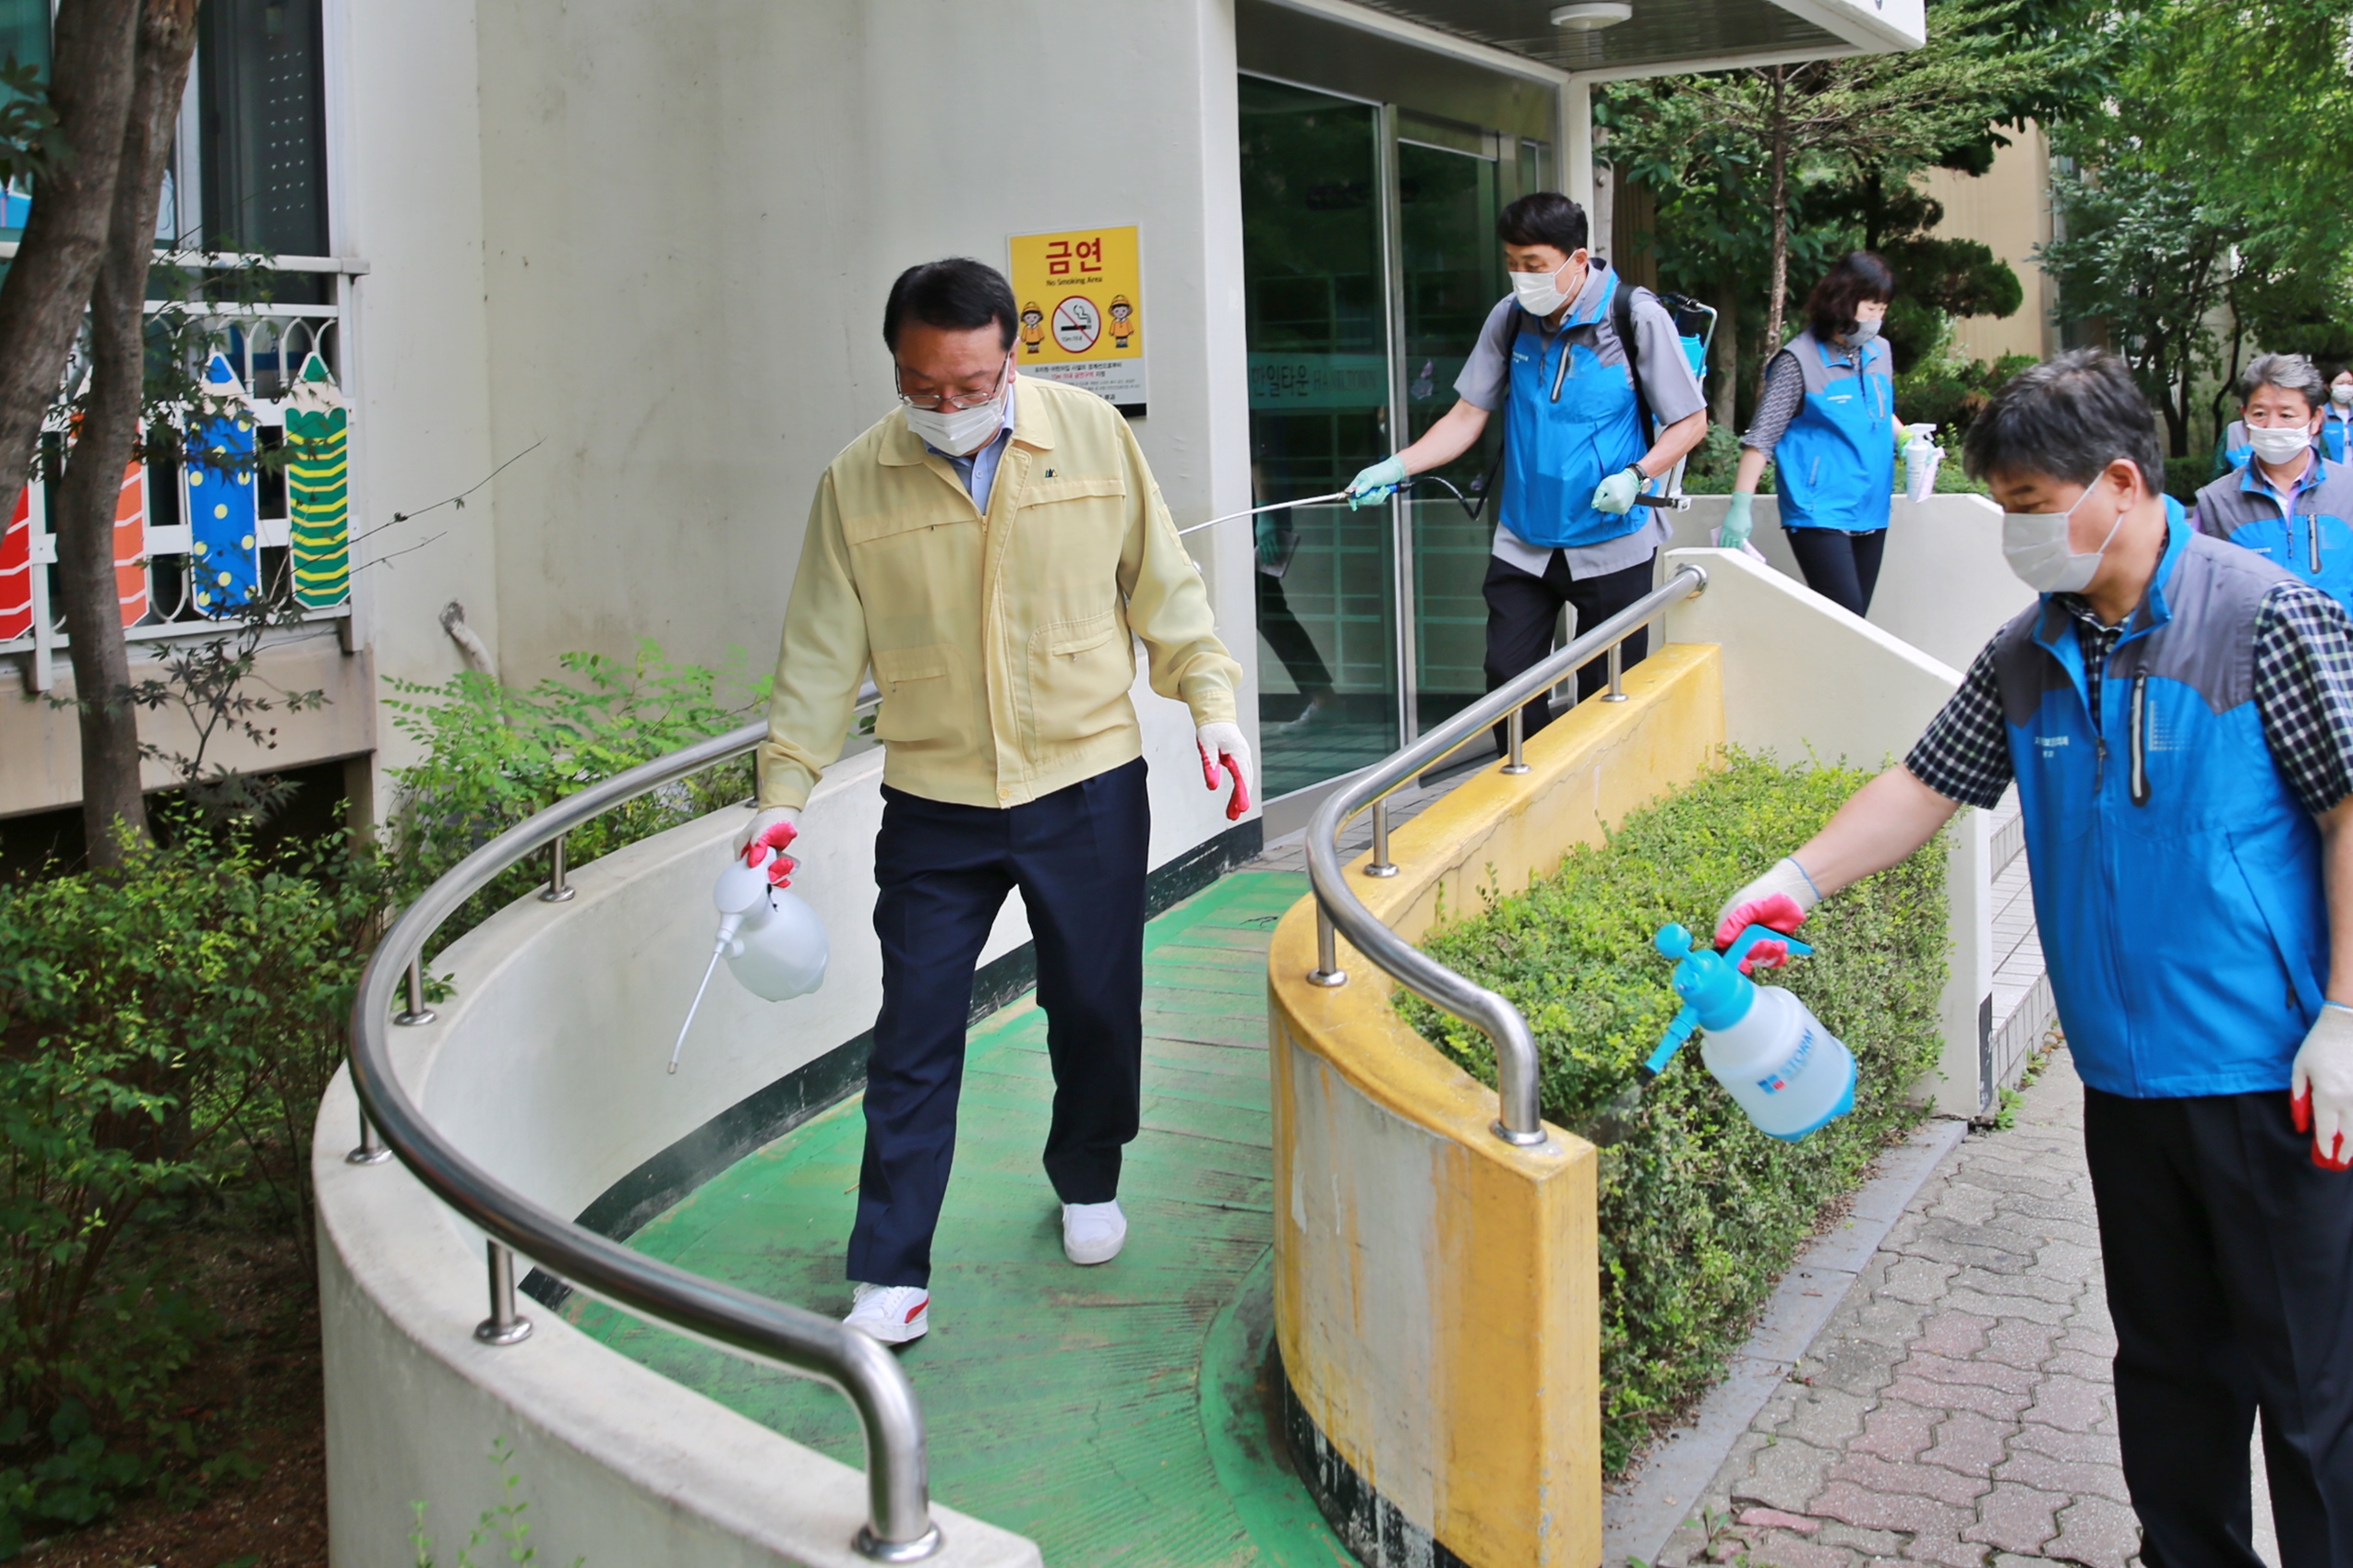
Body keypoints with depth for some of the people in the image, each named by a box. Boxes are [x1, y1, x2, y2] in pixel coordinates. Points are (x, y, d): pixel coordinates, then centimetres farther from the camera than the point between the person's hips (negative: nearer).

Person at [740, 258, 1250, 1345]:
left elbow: (1162, 586, 5)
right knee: (914, 1041, 1)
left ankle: (1087, 1183, 41)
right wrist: (785, 790, -7)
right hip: (933, 806, 0)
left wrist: (1211, 704, -2)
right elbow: (821, 652, 0)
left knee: (1097, 1009, 13)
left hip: (1088, 785, 1)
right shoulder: (856, 483, -4)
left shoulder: (1091, 434, -3)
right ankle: (890, 1276, 11)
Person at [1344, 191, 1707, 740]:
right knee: (1506, 680, 2)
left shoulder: (1636, 317, -11)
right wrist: (1397, 466, -10)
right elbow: (1467, 416, 4)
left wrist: (1636, 476, -22)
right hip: (1524, 543, 4)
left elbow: (1690, 422, -6)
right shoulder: (1510, 317, 1)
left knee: (1606, 698, 3)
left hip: (1611, 543, -4)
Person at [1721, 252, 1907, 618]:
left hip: (1871, 514, 7)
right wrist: (1741, 505, -20)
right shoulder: (1799, 361, -9)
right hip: (1819, 516, -7)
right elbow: (1761, 437, -11)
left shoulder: (1880, 352, 10)